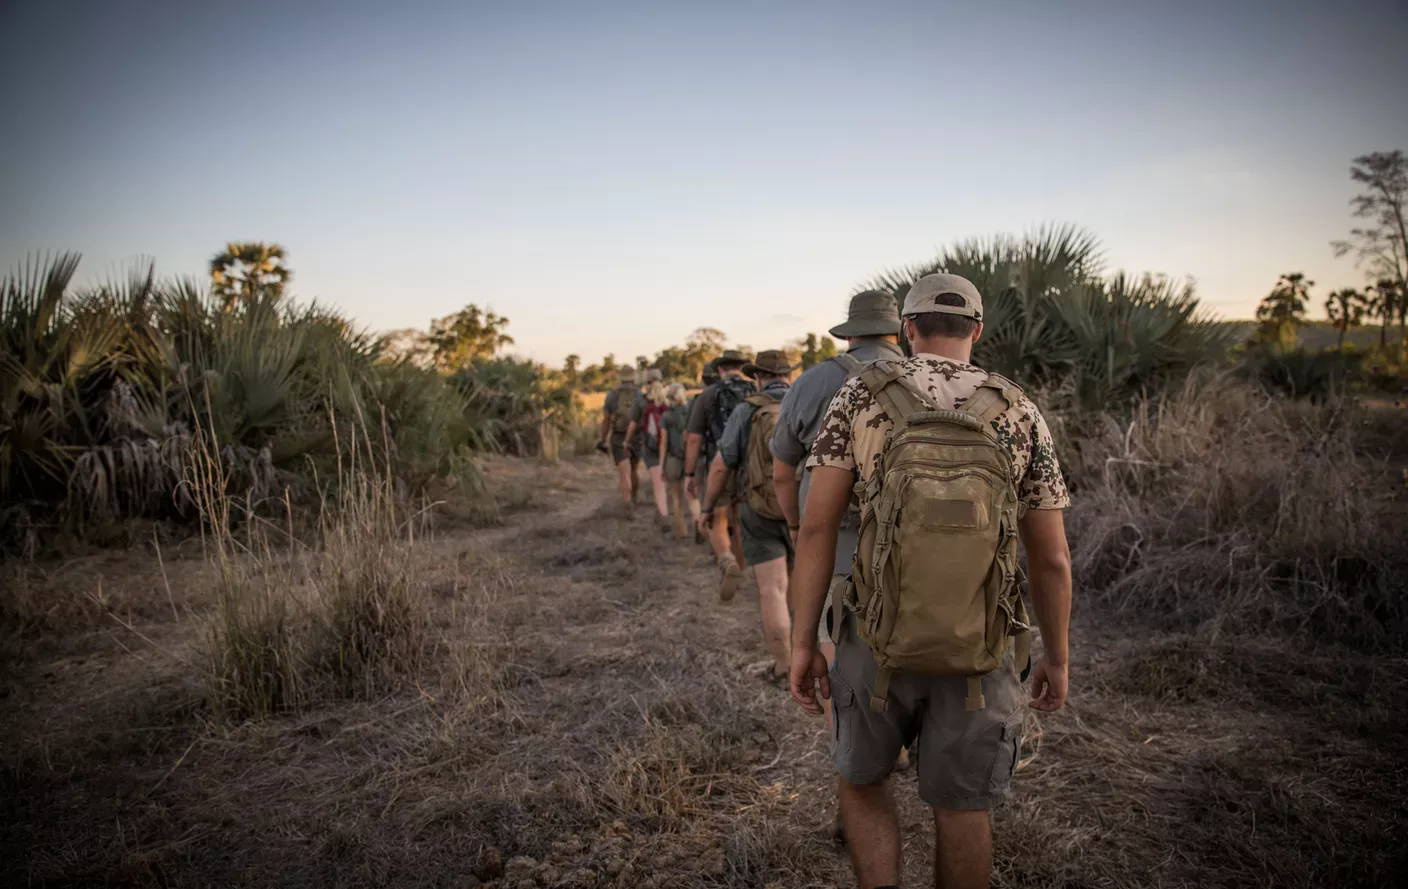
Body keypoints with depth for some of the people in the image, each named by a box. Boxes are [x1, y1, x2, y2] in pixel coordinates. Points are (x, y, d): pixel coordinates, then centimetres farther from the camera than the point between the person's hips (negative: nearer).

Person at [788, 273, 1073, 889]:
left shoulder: (860, 395, -5)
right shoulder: (1020, 415, -3)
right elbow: (1051, 559, -1)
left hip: (879, 643, 0)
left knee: (862, 779, 23)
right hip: (981, 654, 1)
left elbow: (817, 525, -11)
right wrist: (1057, 659, 13)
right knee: (960, 807, 18)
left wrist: (803, 645, -5)